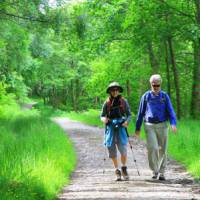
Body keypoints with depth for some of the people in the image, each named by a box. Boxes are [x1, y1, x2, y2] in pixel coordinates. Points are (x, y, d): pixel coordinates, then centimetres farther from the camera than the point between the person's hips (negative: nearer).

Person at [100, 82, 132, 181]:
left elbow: (129, 115, 6)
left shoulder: (123, 102, 3)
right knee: (112, 151, 1)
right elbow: (102, 115, 12)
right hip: (110, 128, 1)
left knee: (123, 150, -13)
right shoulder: (107, 103, 5)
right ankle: (117, 172, 15)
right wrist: (104, 119, -11)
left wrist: (127, 121, -14)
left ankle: (124, 169, 10)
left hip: (121, 128, -1)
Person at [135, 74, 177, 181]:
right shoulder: (146, 96, 6)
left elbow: (170, 111, 3)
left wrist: (173, 124, -14)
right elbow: (140, 113, 12)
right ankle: (155, 171, -4)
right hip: (149, 126, -1)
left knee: (162, 150, 5)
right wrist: (137, 128, 12)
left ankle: (161, 173, 16)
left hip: (162, 125, 1)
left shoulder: (164, 96, 6)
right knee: (152, 148, -16)